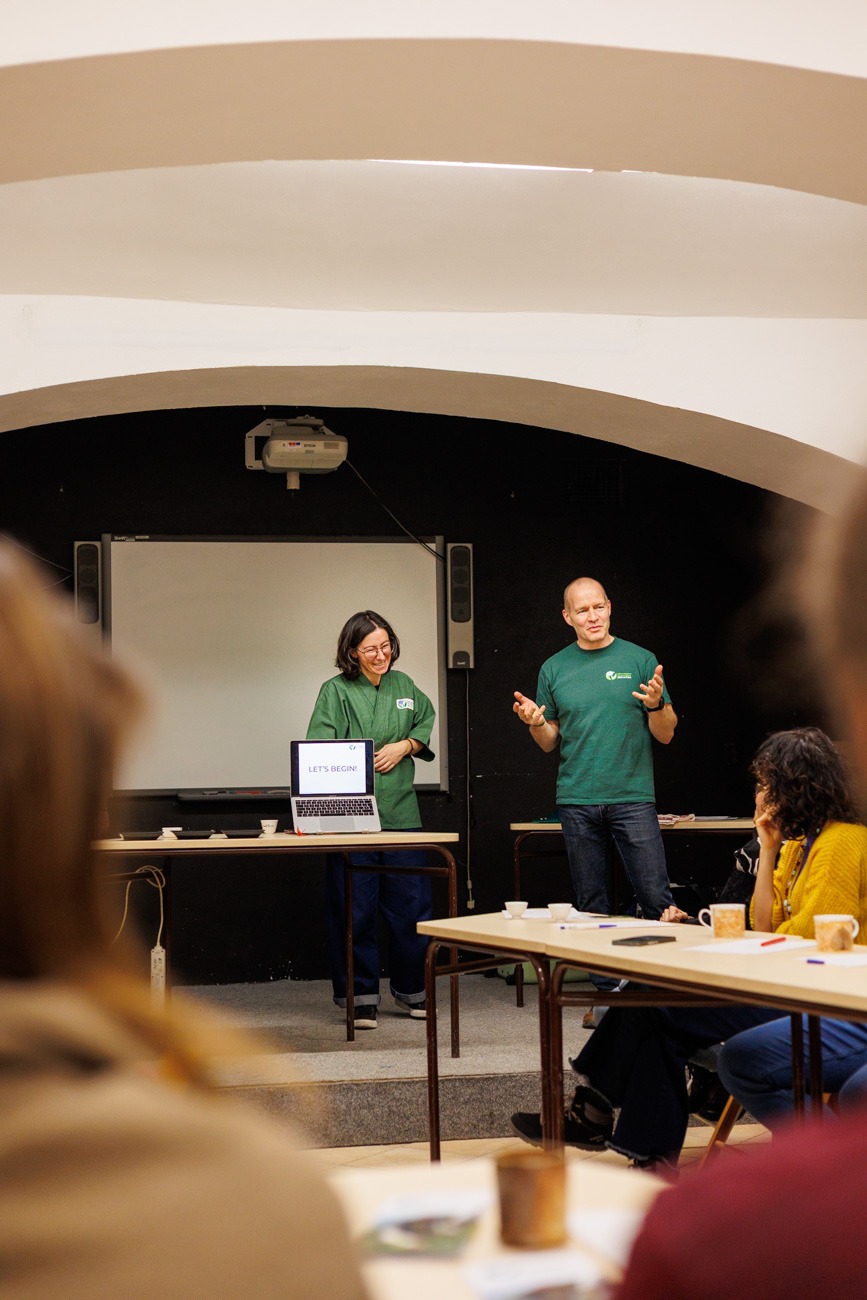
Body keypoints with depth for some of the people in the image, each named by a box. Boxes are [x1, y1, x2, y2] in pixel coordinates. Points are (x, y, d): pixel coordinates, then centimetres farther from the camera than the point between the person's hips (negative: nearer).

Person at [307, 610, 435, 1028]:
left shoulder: (404, 685, 11)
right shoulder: (336, 692, -4)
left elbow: (428, 723, 25)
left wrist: (405, 746, 3)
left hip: (400, 813, 4)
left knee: (411, 904, 7)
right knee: (355, 909, 0)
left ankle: (411, 991, 22)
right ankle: (361, 998, 10)